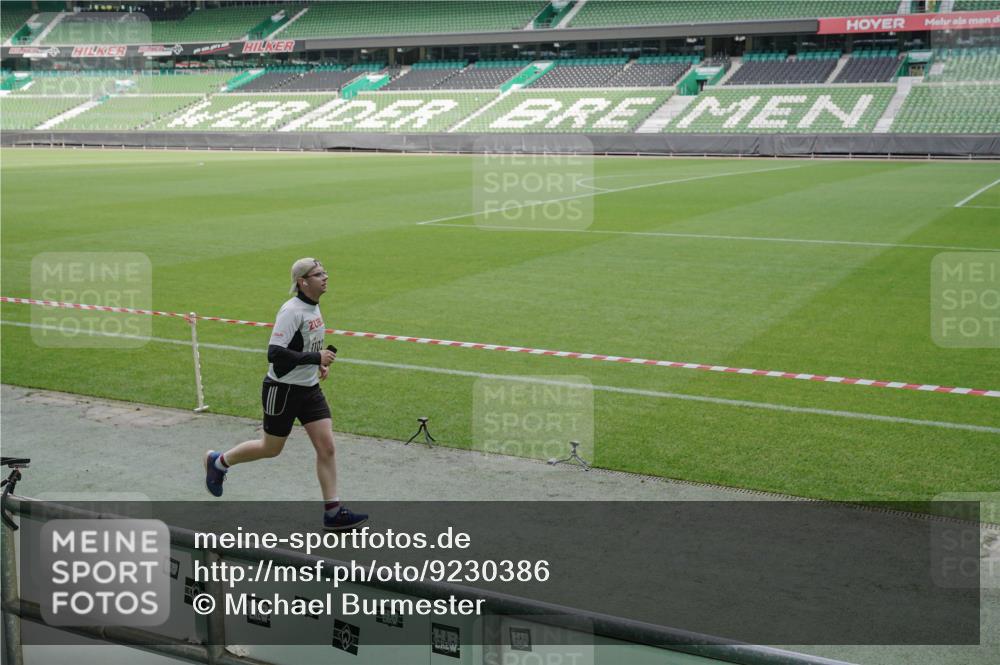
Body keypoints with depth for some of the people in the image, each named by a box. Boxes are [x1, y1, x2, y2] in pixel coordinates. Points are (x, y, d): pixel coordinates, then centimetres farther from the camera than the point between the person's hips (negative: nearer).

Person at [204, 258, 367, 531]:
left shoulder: (314, 307, 6)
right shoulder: (292, 310, -21)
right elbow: (274, 353, -28)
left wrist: (319, 362, 7)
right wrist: (315, 358, -28)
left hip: (309, 388, 7)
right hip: (283, 390, -7)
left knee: (326, 447, -1)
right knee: (271, 448, 10)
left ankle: (333, 512, 4)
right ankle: (218, 462, 35)